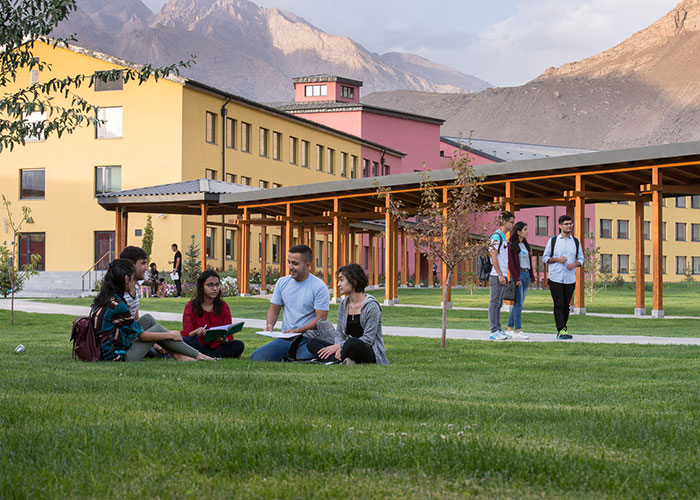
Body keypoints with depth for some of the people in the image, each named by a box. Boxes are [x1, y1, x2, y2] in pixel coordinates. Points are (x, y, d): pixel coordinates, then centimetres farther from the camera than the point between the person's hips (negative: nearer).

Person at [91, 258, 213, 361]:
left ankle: (178, 355, 16)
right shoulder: (117, 305, -21)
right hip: (118, 357, -9)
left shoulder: (102, 299, 7)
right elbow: (142, 335, -12)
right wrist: (170, 335, 0)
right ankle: (198, 356, 12)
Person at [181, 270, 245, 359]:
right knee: (185, 341, -33)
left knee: (238, 345, -26)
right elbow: (186, 334, -5)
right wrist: (195, 332, -30)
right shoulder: (191, 306, 2)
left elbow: (229, 337, 3)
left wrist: (224, 339, -22)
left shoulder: (224, 307, 7)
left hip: (217, 347, 1)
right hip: (199, 347, -1)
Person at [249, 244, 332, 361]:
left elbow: (321, 318, -10)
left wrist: (297, 331, -22)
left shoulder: (319, 287, -7)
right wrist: (270, 325, -6)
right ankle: (287, 357, 7)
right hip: (285, 339, 4)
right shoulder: (282, 282, 10)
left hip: (308, 338, -4)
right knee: (255, 358, -17)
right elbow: (274, 309, 17)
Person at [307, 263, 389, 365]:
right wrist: (339, 349, -15)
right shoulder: (343, 304, 12)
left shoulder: (371, 305, -10)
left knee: (353, 342, -41)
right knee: (312, 343, -11)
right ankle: (343, 362, -32)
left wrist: (338, 346, -17)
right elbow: (339, 333, 10)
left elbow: (368, 339, -15)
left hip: (370, 353, -7)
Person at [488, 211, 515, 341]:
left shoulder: (503, 237, 18)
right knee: (494, 303, -7)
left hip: (501, 276, 10)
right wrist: (500, 275, -19)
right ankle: (494, 332, -6)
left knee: (498, 304, 11)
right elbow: (493, 256, -17)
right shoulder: (496, 236, -11)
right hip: (496, 276, -10)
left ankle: (498, 330, 15)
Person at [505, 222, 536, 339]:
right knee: (518, 303, -8)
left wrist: (532, 276, 13)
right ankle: (518, 331, -8)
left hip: (526, 274, 8)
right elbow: (511, 263, -12)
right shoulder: (511, 245, -8)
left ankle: (509, 329, 12)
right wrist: (516, 279, -16)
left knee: (518, 304, 8)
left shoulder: (525, 245, 17)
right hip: (518, 275, -8)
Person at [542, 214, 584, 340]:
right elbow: (545, 257, 7)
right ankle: (561, 330, -14)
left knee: (566, 305, 6)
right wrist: (557, 259, -11)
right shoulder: (553, 240, 5)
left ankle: (562, 331, 14)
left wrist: (575, 264, -8)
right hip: (555, 278, -3)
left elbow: (581, 259, 15)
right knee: (558, 305, -10)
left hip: (570, 279, 3)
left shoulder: (576, 242, 12)